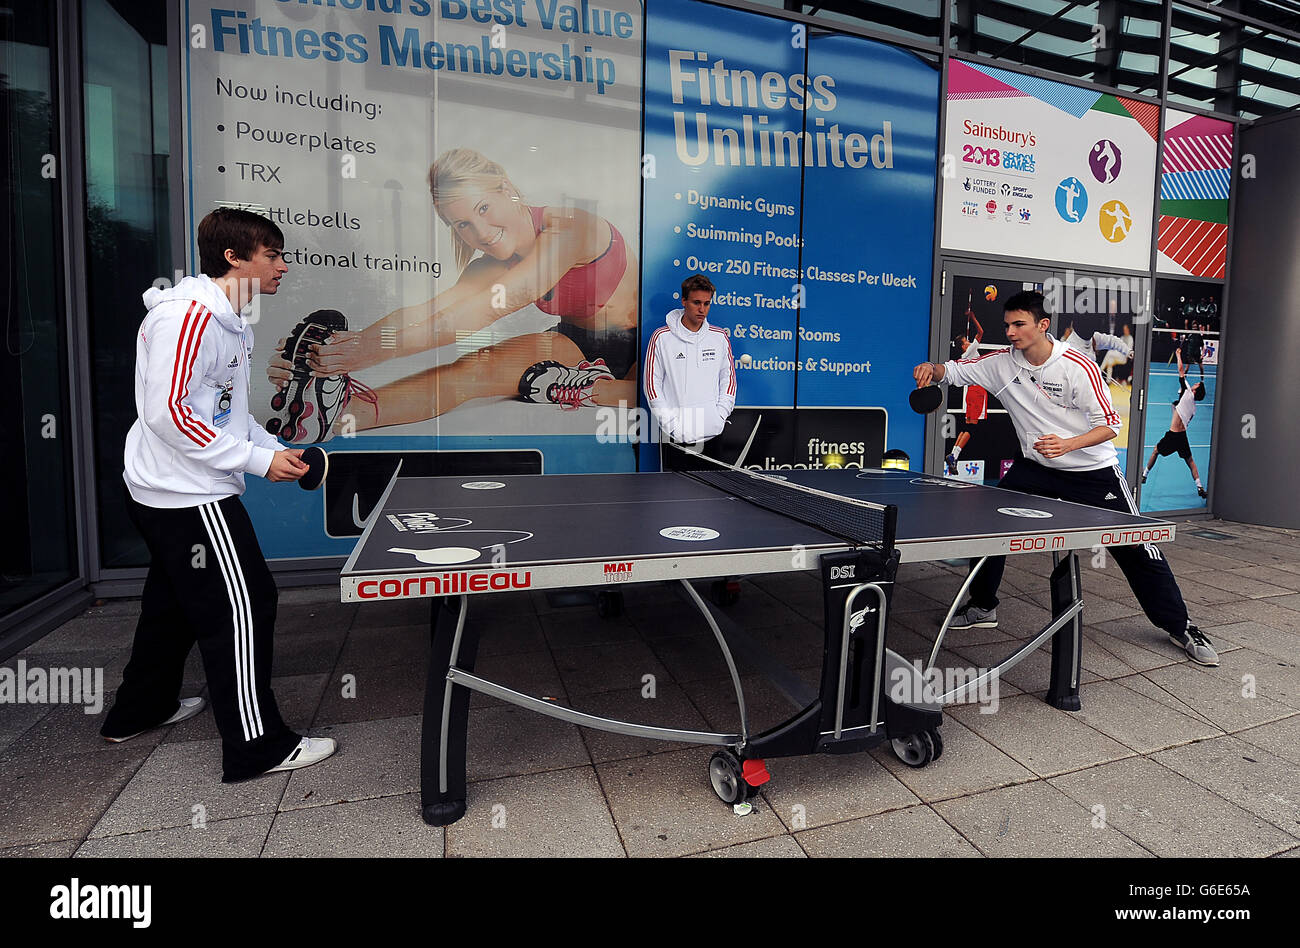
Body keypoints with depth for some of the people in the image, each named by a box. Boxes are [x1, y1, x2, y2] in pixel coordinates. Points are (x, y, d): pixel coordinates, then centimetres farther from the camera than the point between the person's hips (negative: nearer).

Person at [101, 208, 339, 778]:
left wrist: (276, 449, 8)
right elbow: (167, 412, -24)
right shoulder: (189, 314, -19)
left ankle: (140, 710, 43)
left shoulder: (229, 320, 13)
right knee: (243, 605, -6)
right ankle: (255, 747, 4)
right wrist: (256, 460, -22)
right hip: (188, 497, -11)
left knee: (174, 601, 23)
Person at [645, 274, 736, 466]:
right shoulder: (661, 337, -2)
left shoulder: (720, 337, 8)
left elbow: (728, 378, 14)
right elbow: (652, 383, -2)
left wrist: (720, 416, 1)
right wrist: (671, 423, -9)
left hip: (714, 435, 3)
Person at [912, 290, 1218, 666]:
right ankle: (983, 607, 12)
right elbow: (954, 371, -2)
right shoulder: (1001, 363, -8)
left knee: (1137, 547, -1)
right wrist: (930, 368, -25)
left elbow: (1110, 424, -17)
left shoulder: (1079, 367, -20)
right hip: (1035, 467, 4)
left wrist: (1068, 444, -34)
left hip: (1092, 471, -3)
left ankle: (1180, 628, 20)